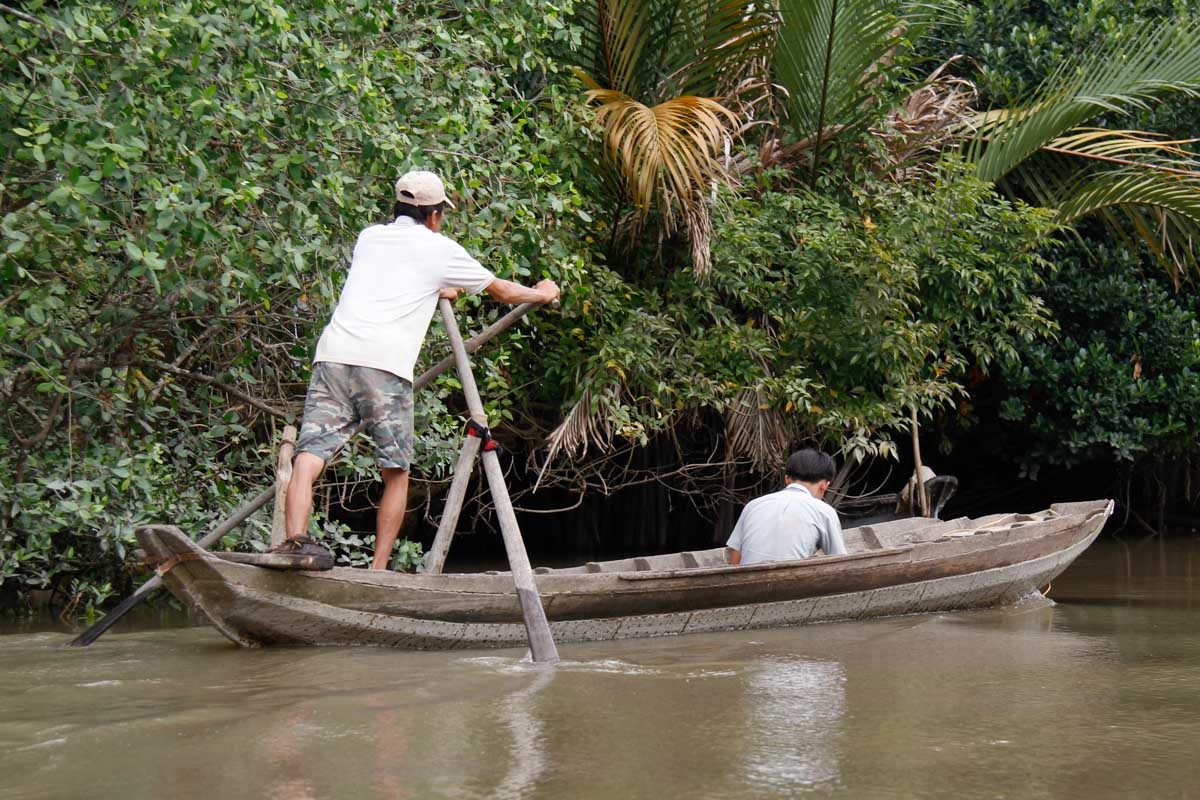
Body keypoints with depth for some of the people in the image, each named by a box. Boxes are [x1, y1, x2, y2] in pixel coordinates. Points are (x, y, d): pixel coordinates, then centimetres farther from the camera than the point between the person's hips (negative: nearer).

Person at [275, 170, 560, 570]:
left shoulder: (369, 237, 25)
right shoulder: (439, 250, 13)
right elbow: (501, 290, 27)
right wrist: (542, 294, 47)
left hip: (333, 355, 3)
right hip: (385, 364, -3)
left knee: (309, 457, -6)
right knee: (396, 473, 9)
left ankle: (295, 538, -27)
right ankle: (379, 569, 5)